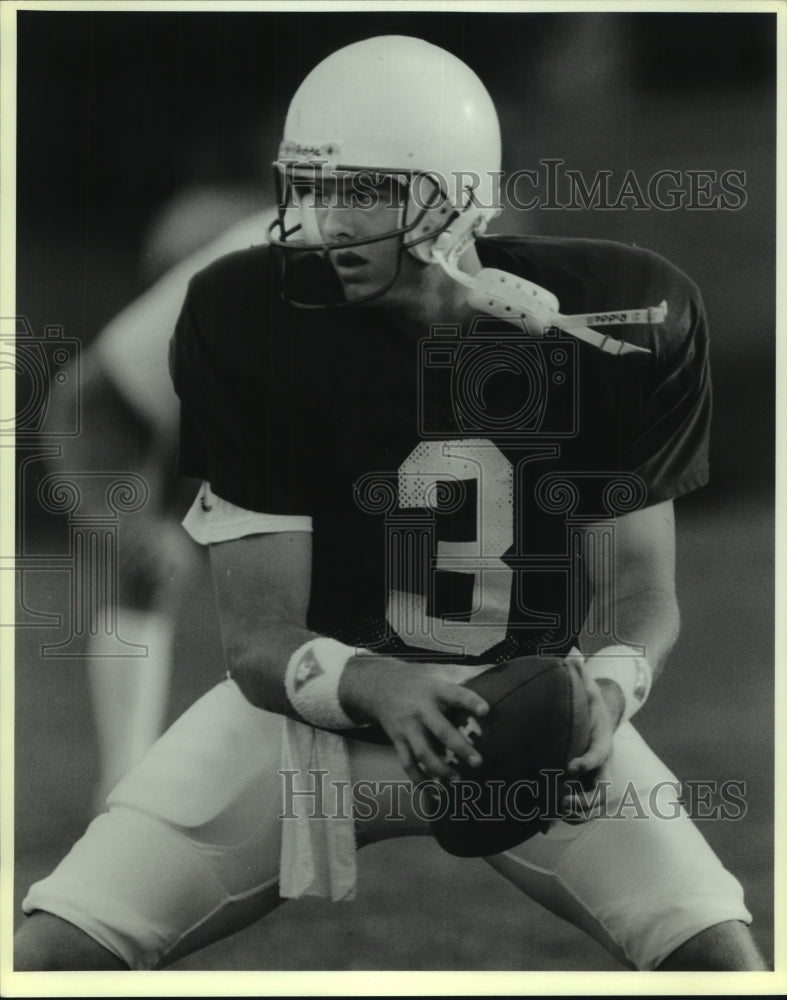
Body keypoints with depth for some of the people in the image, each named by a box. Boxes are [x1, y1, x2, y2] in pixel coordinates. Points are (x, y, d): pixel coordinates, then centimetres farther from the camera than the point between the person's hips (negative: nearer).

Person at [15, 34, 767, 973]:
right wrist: (377, 687, -35)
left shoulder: (616, 324, -12)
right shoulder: (252, 322, -15)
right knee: (55, 950, -16)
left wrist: (605, 687, -27)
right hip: (317, 705, 0)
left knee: (720, 955, -20)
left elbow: (639, 587, -3)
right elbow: (260, 638, -13)